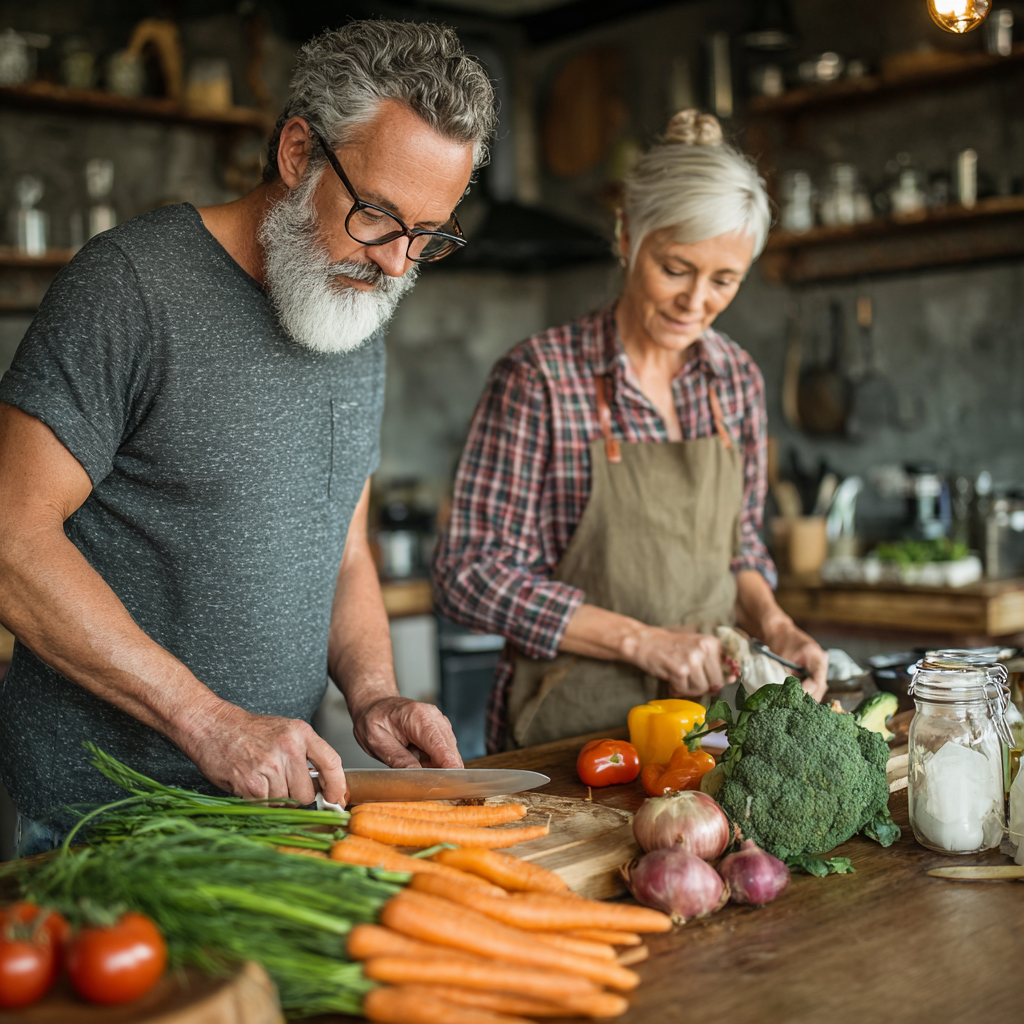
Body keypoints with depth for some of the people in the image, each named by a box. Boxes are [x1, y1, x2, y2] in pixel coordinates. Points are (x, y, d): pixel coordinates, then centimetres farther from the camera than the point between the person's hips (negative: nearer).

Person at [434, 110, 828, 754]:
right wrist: (642, 641, -15)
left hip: (708, 710, 5)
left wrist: (771, 625, -2)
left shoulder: (737, 379, 7)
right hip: (570, 729, -4)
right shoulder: (540, 376, -10)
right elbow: (471, 575, -10)